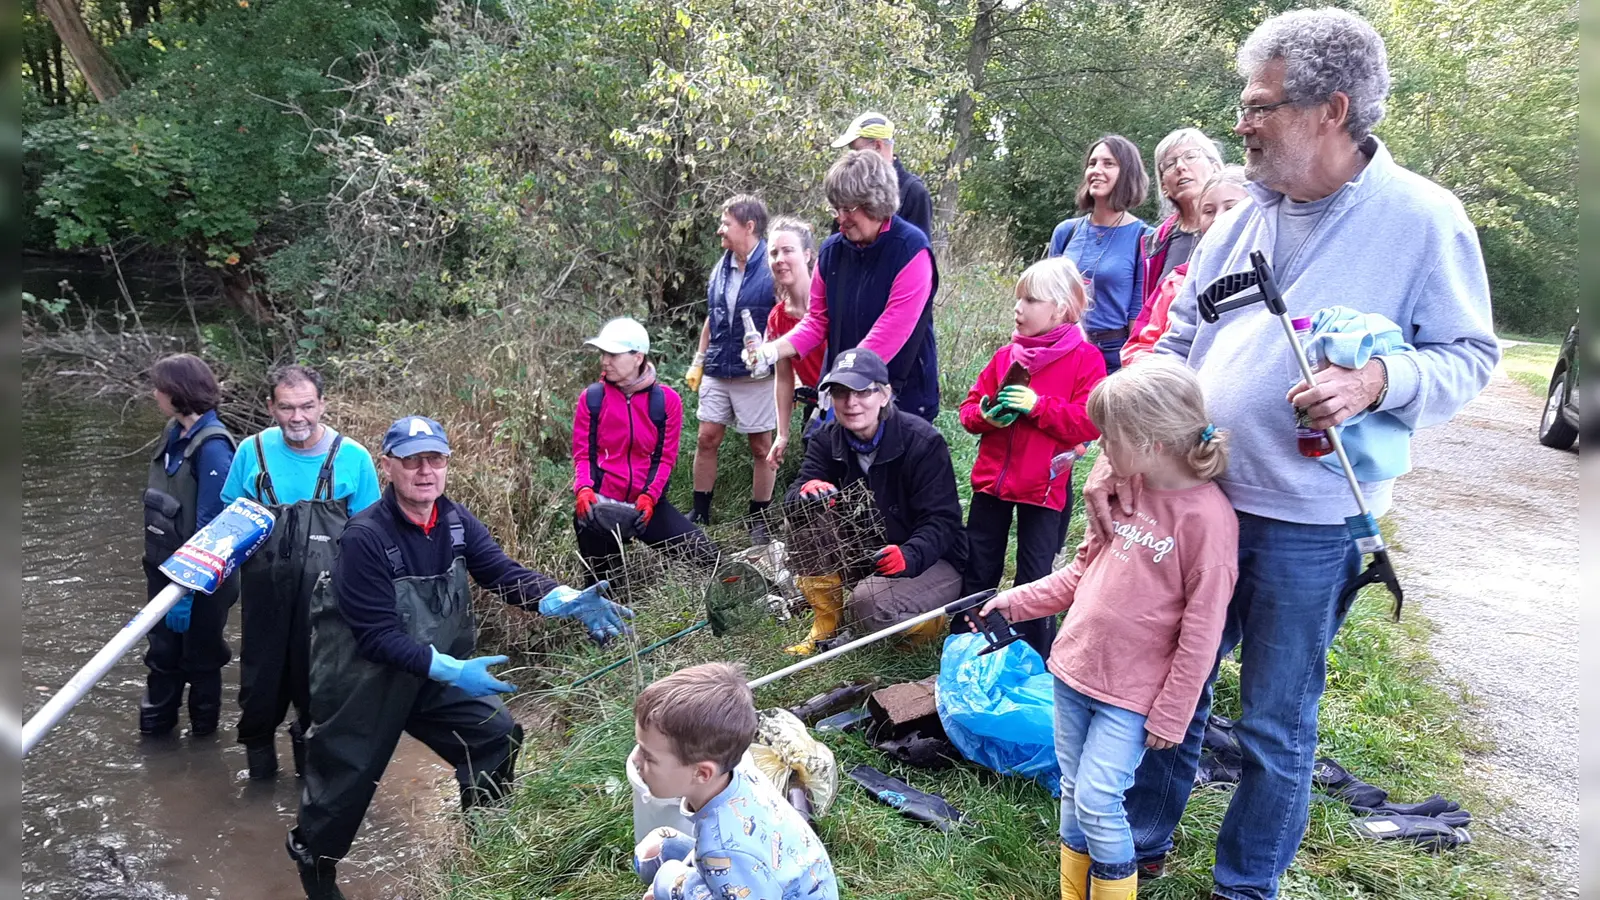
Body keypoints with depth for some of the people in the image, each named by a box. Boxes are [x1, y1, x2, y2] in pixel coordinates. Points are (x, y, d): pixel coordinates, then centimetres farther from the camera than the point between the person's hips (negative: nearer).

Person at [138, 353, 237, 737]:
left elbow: (210, 524, -23)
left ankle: (204, 727, 32)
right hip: (164, 564, 7)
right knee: (162, 647, 17)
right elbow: (158, 500, 11)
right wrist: (155, 563, 13)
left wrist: (188, 590, -22)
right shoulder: (174, 433, 2)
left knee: (199, 652, 12)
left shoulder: (212, 446, -22)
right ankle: (155, 721, 34)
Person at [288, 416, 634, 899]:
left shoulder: (456, 521, -8)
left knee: (498, 736, 1)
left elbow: (504, 573, -17)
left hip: (437, 674, 6)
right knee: (346, 782, 10)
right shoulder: (364, 537, -27)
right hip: (365, 682, -5)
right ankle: (313, 859, 42)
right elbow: (377, 636, -28)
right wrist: (451, 669, -36)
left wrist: (568, 600, -35)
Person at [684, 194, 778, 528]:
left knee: (761, 447, 6)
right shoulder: (722, 267, 9)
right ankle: (700, 513, 20)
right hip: (718, 370, 6)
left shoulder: (772, 268, -12)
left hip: (756, 374, -6)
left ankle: (759, 520, 19)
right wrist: (698, 361, 17)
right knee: (707, 439, 7)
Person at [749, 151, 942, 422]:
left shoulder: (911, 249, -14)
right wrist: (775, 349, -8)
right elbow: (818, 320, 9)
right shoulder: (831, 251, 3)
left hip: (902, 393, -4)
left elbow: (894, 327, -21)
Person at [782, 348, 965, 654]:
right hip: (864, 553, 5)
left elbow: (941, 521, -24)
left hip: (933, 560, -5)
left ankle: (931, 623, 2)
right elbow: (791, 500, -13)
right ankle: (826, 626, -2)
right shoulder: (828, 440, -5)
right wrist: (806, 491, -39)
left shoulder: (923, 441, -20)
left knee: (868, 601, -33)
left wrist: (909, 556, -45)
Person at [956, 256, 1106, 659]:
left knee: (1034, 579, 7)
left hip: (1044, 486, -4)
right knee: (978, 572, 14)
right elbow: (971, 405, 10)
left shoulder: (1085, 358, -7)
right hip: (991, 478, 4)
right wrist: (987, 415, -12)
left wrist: (1037, 405, -22)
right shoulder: (1006, 355, 6)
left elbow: (1089, 423, -16)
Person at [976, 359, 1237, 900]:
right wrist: (1013, 602, 9)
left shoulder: (1206, 516, -19)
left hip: (1132, 696, -7)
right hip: (1073, 671, 7)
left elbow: (1201, 630, -15)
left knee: (1097, 802, -7)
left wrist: (1170, 715, -11)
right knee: (1073, 793, 14)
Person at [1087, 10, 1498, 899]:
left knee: (1276, 725, 11)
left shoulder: (1422, 218, -8)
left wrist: (1377, 379, -25)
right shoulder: (1241, 221, 5)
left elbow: (1468, 356, -5)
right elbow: (1173, 346, 7)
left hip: (1307, 525, -4)